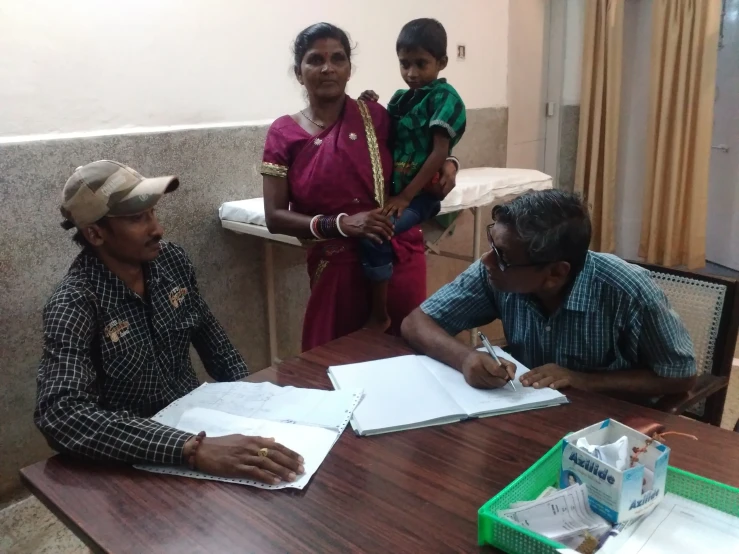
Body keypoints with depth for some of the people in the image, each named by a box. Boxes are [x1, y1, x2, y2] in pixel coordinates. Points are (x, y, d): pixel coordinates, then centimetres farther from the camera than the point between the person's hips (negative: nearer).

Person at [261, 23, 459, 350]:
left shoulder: (374, 116, 1)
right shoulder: (284, 135, -1)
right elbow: (275, 218, -5)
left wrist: (446, 163, -3)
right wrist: (340, 224, -17)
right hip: (337, 268, -1)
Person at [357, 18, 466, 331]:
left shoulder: (444, 97, -7)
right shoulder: (399, 99, 13)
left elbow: (439, 153, -14)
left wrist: (405, 197, -18)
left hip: (421, 193, -8)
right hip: (392, 189, 8)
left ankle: (380, 317, -10)